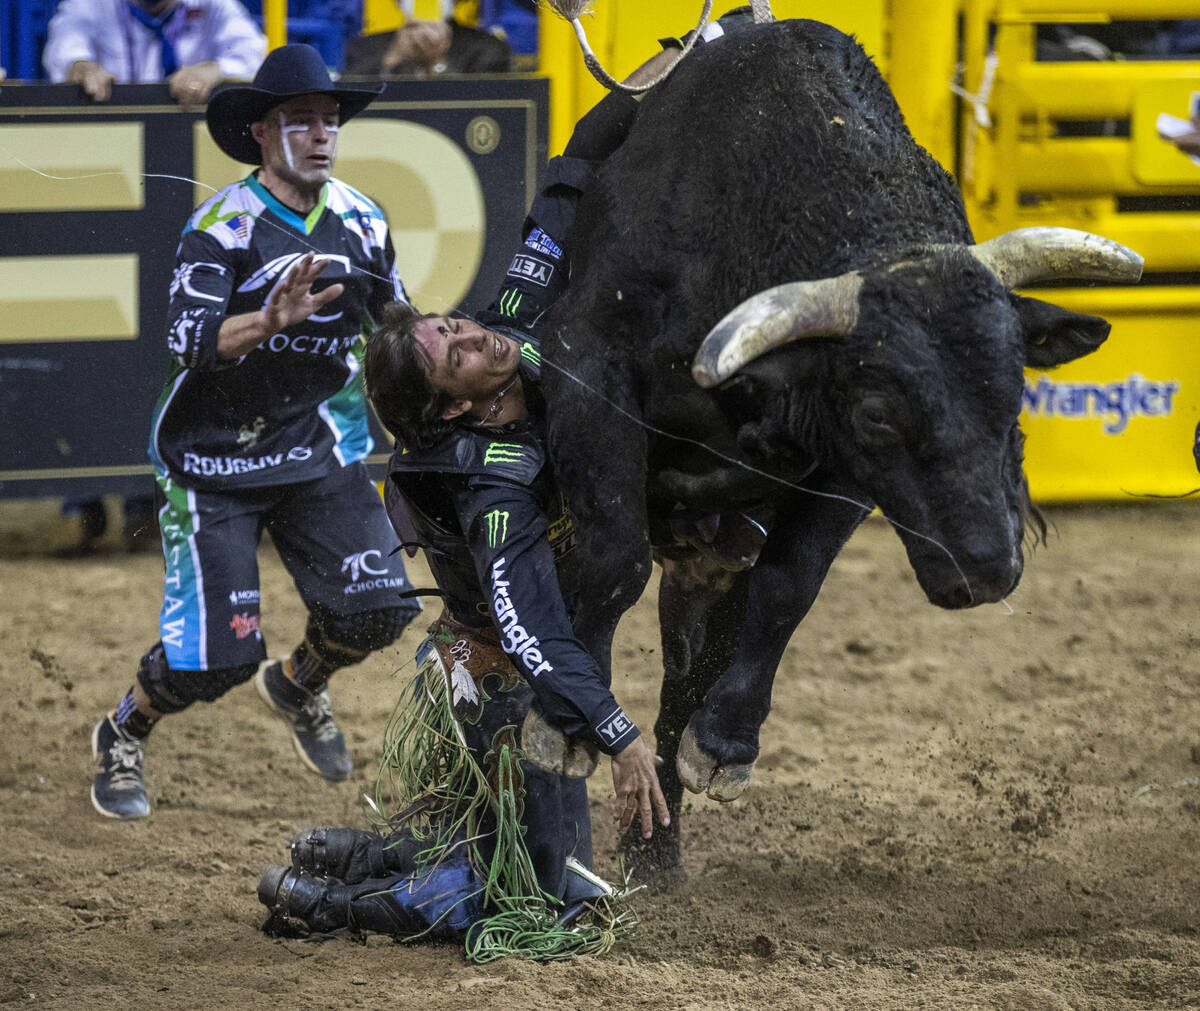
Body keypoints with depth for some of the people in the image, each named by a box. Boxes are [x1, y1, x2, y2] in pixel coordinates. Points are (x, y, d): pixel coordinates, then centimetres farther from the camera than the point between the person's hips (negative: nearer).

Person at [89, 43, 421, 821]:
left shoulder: (362, 221, 1)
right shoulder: (225, 225, -16)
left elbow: (395, 327, 17)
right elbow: (189, 340, -29)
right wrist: (271, 319, -43)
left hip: (318, 449, 5)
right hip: (215, 457, -5)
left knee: (380, 606, -10)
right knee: (219, 655, -9)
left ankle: (298, 687, 25)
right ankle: (122, 739, 23)